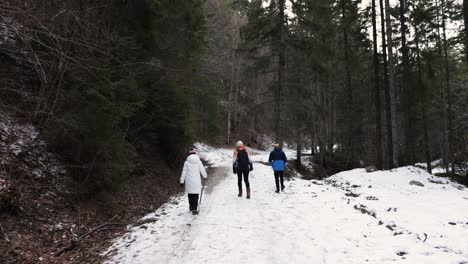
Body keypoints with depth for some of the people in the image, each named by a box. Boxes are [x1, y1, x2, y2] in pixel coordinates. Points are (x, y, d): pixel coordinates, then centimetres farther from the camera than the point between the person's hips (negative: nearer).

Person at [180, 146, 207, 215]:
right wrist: (205, 176, 26)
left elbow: (184, 173, -4)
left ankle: (191, 207, 29)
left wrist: (182, 181, 7)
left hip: (189, 182, 1)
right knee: (195, 195, 3)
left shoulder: (187, 162, -8)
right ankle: (194, 209, -3)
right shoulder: (198, 162, -6)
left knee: (190, 194, 16)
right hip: (196, 182, 0)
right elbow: (202, 170, 5)